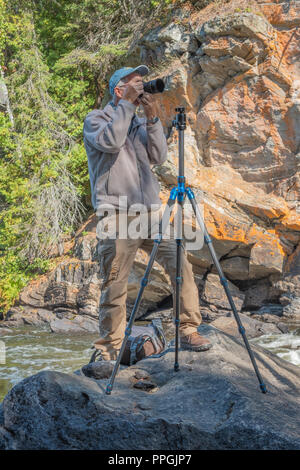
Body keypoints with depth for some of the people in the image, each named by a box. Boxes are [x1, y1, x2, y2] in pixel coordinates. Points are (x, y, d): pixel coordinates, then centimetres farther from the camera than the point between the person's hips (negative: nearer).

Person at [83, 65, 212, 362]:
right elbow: (109, 141, -16)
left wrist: (152, 118, -2)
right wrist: (127, 104, -10)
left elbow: (159, 157, 7)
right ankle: (108, 349, 4)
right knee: (114, 286, -6)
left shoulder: (141, 125, 22)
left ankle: (188, 330, 5)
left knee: (181, 264, -6)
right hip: (117, 215, -5)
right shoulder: (96, 119, 7)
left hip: (149, 212, 5)